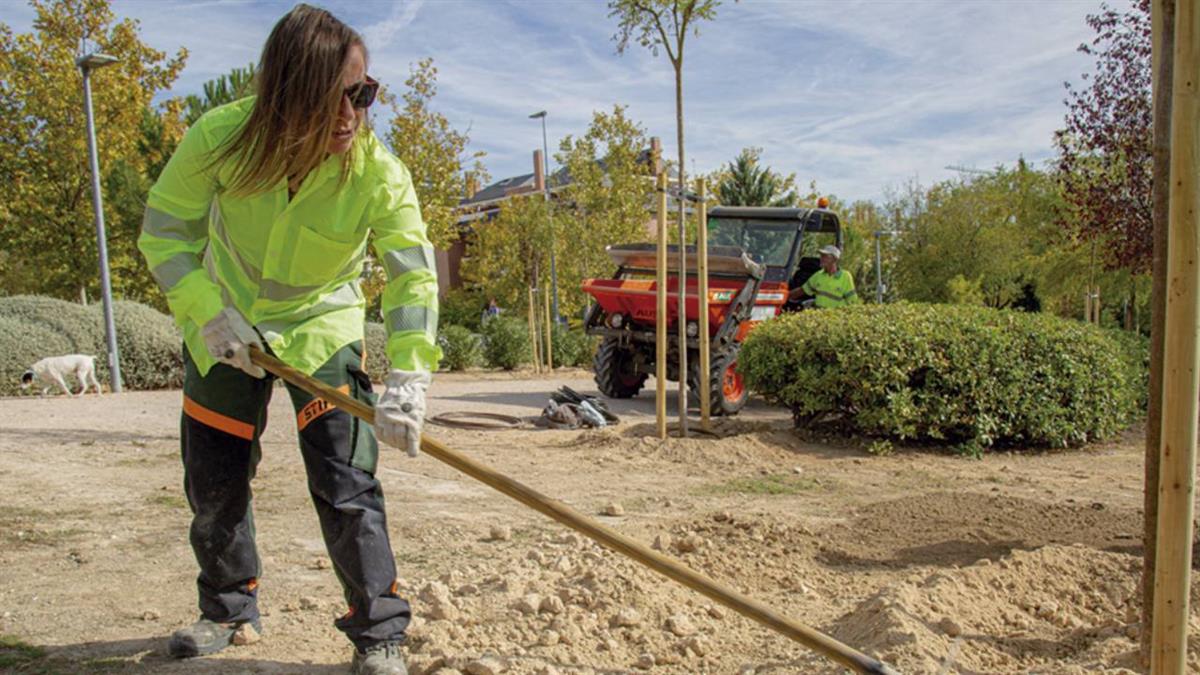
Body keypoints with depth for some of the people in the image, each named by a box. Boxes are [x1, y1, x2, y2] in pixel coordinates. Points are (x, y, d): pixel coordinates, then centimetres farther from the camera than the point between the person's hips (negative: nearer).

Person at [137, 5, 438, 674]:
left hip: (320, 327, -2)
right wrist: (209, 313, -20)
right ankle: (230, 610, 37)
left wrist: (408, 377, -43)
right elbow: (165, 229, -10)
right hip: (225, 324, 3)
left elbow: (414, 274, -31)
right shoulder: (222, 137, -23)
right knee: (213, 482, 12)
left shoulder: (379, 174, -27)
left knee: (346, 485, -13)